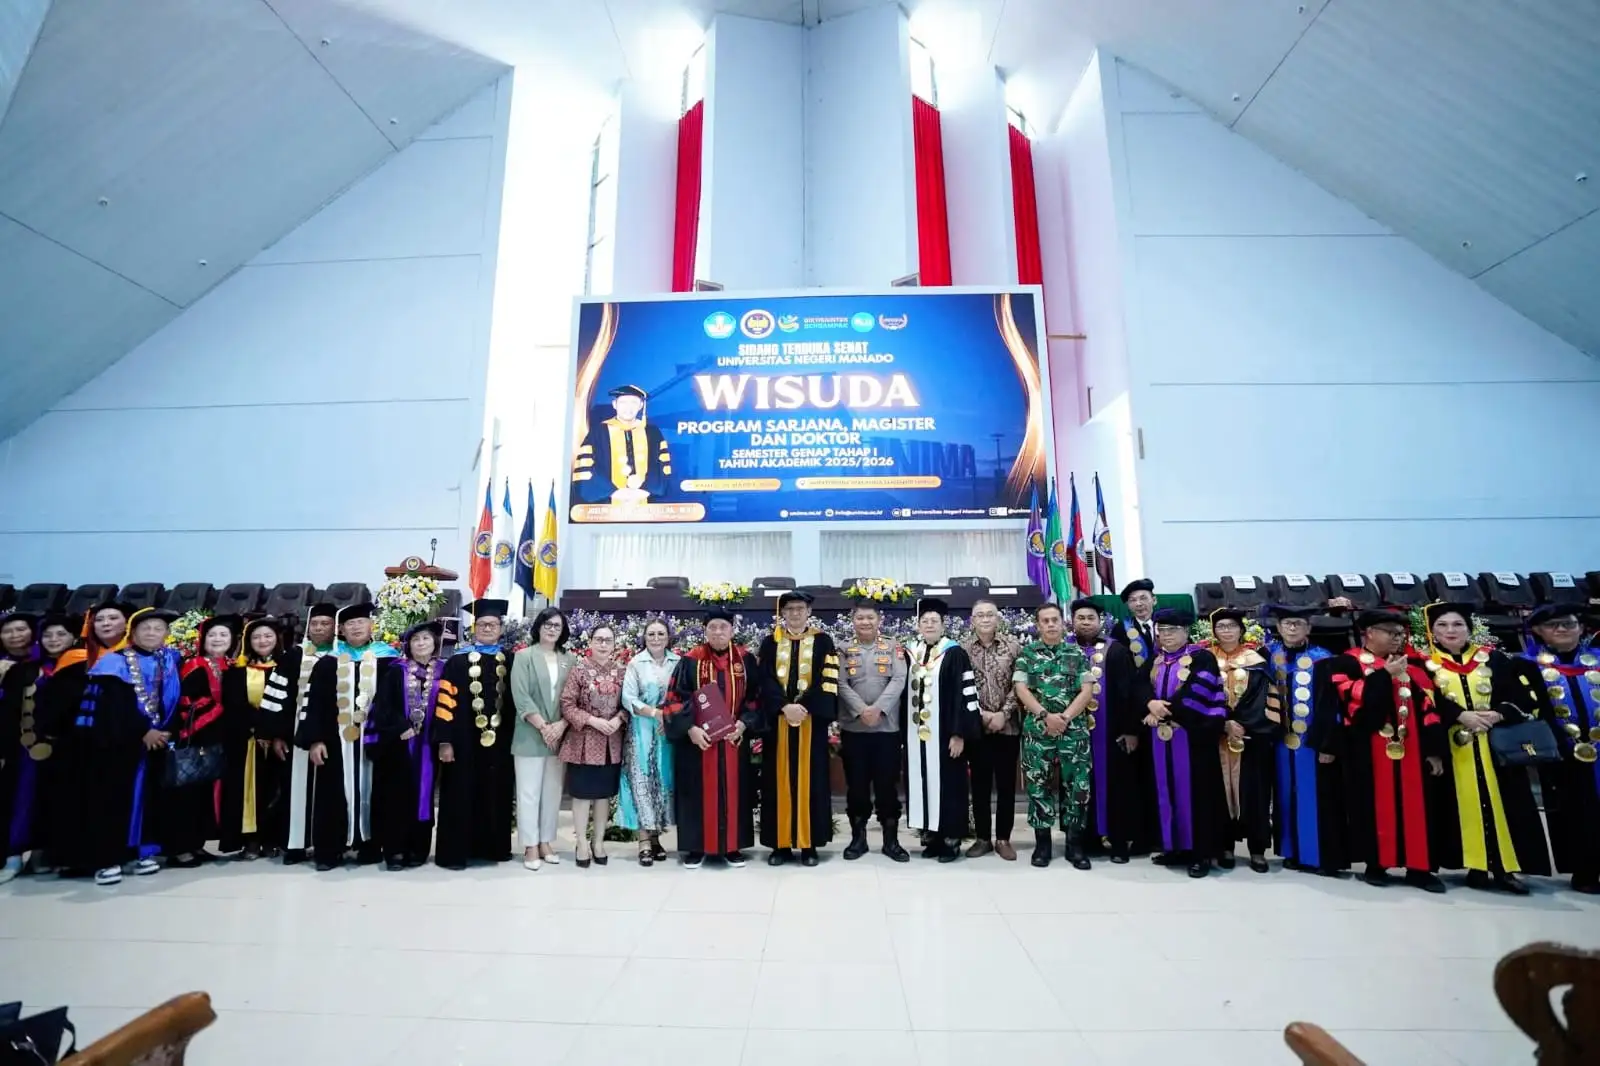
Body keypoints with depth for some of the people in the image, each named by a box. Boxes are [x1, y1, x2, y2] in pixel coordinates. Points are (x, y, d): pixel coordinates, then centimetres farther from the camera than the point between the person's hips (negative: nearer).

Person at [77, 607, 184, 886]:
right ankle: (107, 859, 2)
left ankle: (143, 852, 15)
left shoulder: (170, 662, 8)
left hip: (156, 736, 3)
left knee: (147, 795, 7)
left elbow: (175, 699, 8)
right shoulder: (116, 662, -4)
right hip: (117, 740, -3)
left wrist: (167, 730, -4)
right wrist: (143, 731, -14)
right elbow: (116, 704, -11)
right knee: (113, 796, -3)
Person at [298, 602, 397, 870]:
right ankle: (329, 850, 16)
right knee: (335, 793, 5)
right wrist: (314, 739, -8)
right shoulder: (328, 662, 5)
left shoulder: (386, 660, 3)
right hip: (337, 739, 0)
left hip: (373, 740, 0)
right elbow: (315, 703, 1)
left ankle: (369, 846, 17)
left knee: (368, 791, 7)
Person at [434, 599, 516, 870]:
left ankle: (494, 847, 23)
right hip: (465, 740, -3)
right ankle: (454, 852, 15)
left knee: (496, 795, 11)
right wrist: (444, 740, -11)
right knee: (462, 796, 4)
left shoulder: (511, 662, 6)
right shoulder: (458, 661, -2)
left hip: (500, 740, 3)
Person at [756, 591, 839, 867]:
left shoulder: (822, 641, 3)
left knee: (809, 779, 3)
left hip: (811, 719, -1)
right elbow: (765, 679, -1)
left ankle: (808, 844, 12)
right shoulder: (770, 643, 8)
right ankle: (781, 843, 13)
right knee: (780, 780, 5)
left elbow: (827, 680, -5)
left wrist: (804, 707, -16)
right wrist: (785, 707, -15)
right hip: (778, 719, 1)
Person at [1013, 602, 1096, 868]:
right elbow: (1021, 689, -2)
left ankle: (1075, 844, 17)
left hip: (1074, 729, 0)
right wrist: (1045, 716, -14)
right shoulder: (1027, 654, 5)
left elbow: (1087, 691, -1)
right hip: (1037, 729, 0)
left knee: (1078, 786, 2)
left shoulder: (1078, 653, 5)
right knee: (1038, 786, 4)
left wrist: (1065, 717, -12)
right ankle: (1042, 842, 17)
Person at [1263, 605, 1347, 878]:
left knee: (1315, 798, 2)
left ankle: (1322, 857, 13)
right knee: (1287, 796, 12)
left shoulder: (1322, 659, -7)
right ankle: (1293, 852, 23)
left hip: (1313, 740, -4)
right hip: (1282, 739, 4)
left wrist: (1328, 744, -12)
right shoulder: (1269, 655, 5)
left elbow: (1330, 706, -9)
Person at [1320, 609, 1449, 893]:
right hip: (1370, 750, -4)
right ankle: (1375, 864, 13)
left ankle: (1419, 867, 15)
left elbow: (1428, 707, 9)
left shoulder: (1412, 666, 14)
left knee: (1416, 805, 5)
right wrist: (1384, 675, -15)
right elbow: (1350, 697, -16)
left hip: (1410, 748, 5)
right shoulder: (1346, 663, -1)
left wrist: (1434, 749, 2)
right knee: (1376, 804, 3)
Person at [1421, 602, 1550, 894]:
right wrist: (1461, 716, -18)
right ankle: (1478, 867, 8)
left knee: (1504, 803, 2)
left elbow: (1526, 693, 4)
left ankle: (1507, 867, 10)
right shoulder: (1426, 665, 2)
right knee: (1469, 805, 2)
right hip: (1453, 748, -2)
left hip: (1498, 745, 2)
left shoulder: (1494, 658, 9)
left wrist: (1499, 714, -11)